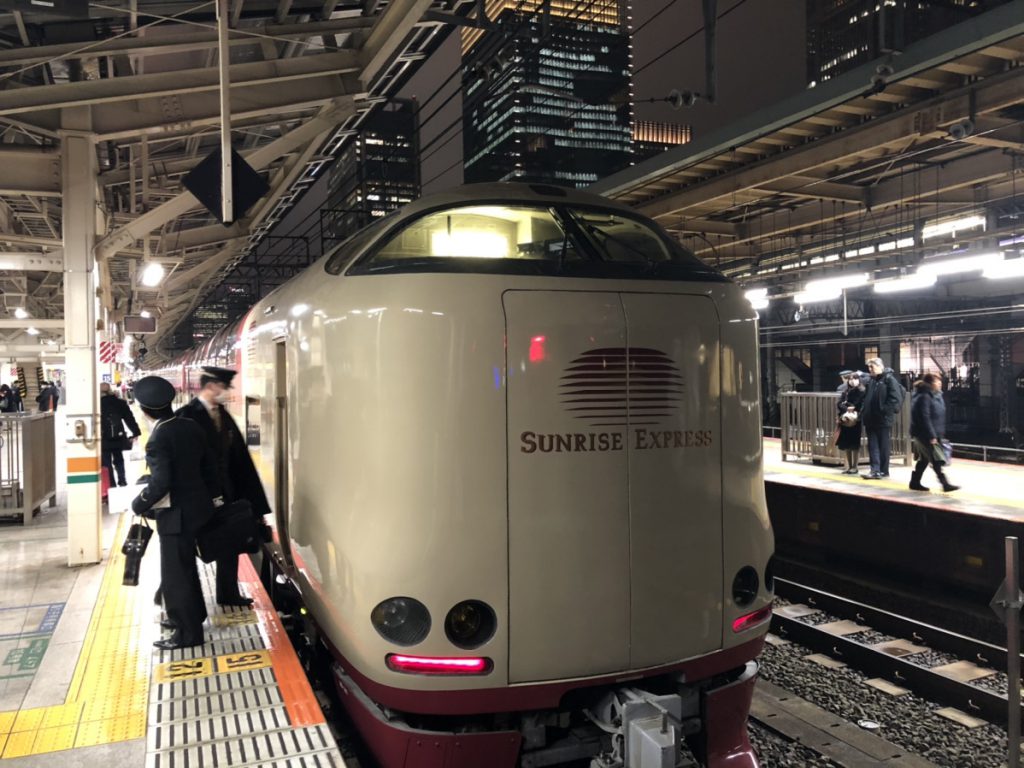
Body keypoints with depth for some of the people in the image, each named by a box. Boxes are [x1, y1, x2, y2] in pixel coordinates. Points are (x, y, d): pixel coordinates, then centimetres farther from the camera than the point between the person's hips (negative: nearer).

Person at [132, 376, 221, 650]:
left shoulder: (158, 439, -22)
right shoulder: (190, 426, 1)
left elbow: (160, 483, -26)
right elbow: (209, 464, 9)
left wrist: (138, 506, -10)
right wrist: (211, 495, 20)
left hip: (176, 514, -9)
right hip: (196, 506, 9)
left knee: (174, 575, 5)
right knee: (185, 567, 25)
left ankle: (188, 632, 15)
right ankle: (192, 615, 40)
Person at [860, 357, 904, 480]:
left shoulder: (890, 380, -8)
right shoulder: (871, 381, 14)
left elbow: (895, 399, -15)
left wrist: (885, 410, -19)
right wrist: (863, 412, 9)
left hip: (883, 419, -7)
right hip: (871, 419, 7)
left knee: (884, 446, 4)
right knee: (872, 446, 3)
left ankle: (883, 470, 12)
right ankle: (875, 470, 2)